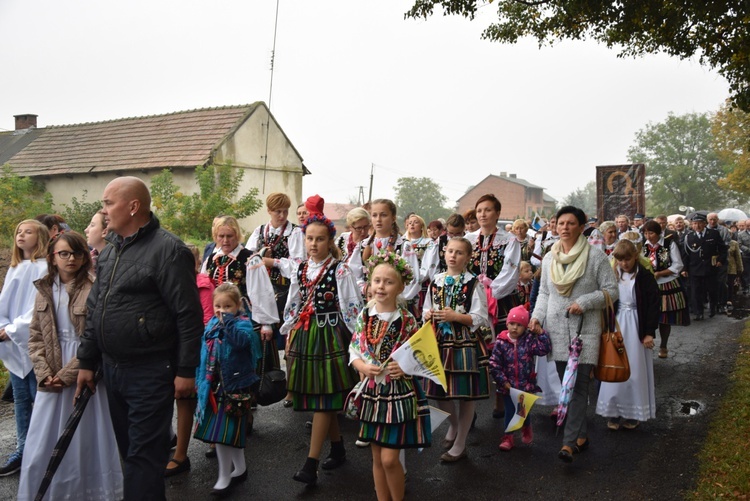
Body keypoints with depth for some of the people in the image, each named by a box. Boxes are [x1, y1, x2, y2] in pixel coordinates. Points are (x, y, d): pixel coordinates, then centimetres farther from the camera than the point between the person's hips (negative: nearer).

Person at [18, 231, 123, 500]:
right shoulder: (44, 291, 7)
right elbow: (35, 336, 8)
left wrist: (68, 373, -14)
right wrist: (44, 373, -5)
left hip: (84, 376, -4)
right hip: (51, 379, 5)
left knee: (84, 440, 5)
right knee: (44, 442, 11)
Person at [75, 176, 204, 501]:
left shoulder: (167, 250, -14)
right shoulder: (110, 250, 12)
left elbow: (189, 315, -17)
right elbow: (94, 310, 18)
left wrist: (186, 371, -16)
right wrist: (86, 362, 17)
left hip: (150, 372, -8)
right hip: (111, 368, 8)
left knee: (144, 456, 1)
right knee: (129, 450, 19)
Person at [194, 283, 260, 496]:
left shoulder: (242, 324, -11)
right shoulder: (211, 325, 9)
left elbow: (241, 340, -33)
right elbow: (205, 354, 16)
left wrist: (228, 321, -33)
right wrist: (200, 381, 17)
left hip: (234, 386, -7)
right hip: (214, 386, 7)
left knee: (223, 432, -4)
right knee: (234, 431, 18)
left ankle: (224, 478, 12)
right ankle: (240, 469, 35)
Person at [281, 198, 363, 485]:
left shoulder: (340, 270, -8)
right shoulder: (300, 270, 9)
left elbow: (352, 308, -9)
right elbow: (292, 307, 15)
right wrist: (289, 335, 13)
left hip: (330, 336, -6)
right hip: (304, 336, 6)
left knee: (322, 400, -5)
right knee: (316, 399, 12)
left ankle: (311, 464, -1)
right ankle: (337, 449, 29)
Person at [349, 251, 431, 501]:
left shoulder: (408, 321, -9)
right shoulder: (364, 317, -1)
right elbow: (354, 352, 5)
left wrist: (406, 368, -20)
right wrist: (364, 367, -14)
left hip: (400, 391, -3)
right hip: (372, 390, 3)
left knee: (389, 458, -2)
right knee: (377, 457, 13)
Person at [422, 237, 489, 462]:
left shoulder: (473, 283, -6)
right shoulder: (436, 281, 8)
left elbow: (480, 318, -9)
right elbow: (426, 310, 16)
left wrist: (456, 316, -21)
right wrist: (428, 315, -6)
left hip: (465, 344, -4)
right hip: (440, 342, 4)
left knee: (466, 394, 4)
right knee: (439, 391, 11)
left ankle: (459, 444, 21)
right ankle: (454, 424, 42)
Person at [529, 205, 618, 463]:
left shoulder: (595, 256, -3)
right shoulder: (549, 258, 10)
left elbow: (611, 290, -2)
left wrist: (584, 302, -16)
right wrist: (537, 316, 1)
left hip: (585, 330, -4)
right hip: (557, 329, 4)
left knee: (579, 384, -8)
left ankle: (569, 441, -7)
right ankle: (581, 434, 24)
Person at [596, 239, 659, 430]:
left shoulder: (645, 277, -7)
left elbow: (653, 305, -6)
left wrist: (649, 332, -9)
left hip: (636, 327, -2)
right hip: (616, 324, 2)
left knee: (635, 370, 5)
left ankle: (632, 413, 18)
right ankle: (614, 412, 15)